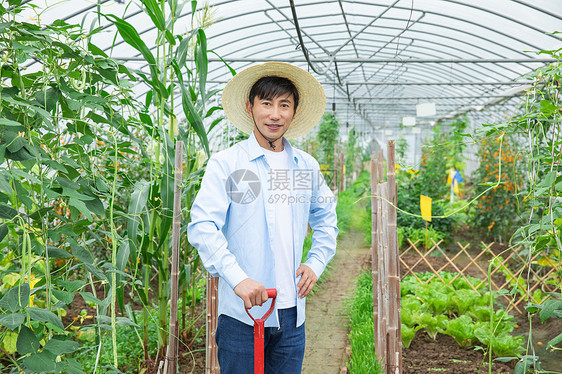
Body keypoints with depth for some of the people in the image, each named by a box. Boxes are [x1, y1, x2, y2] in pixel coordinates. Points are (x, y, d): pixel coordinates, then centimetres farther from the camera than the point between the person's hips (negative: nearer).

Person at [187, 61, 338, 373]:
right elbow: (202, 227, -14)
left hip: (292, 312, 5)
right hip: (241, 312, -4)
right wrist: (237, 278, -24)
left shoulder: (307, 166, 10)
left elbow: (326, 218, 24)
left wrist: (316, 263, 10)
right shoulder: (225, 163, -5)